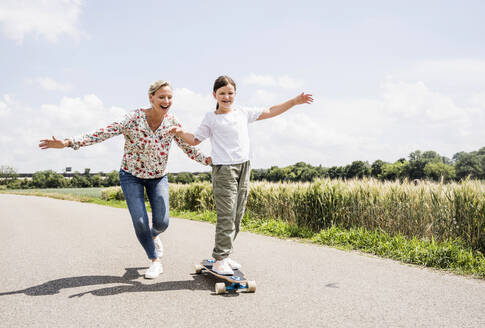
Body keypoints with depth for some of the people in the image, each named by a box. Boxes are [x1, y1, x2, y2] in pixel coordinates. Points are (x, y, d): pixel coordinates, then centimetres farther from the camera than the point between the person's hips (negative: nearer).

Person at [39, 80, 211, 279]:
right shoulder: (134, 118, -23)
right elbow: (104, 133, -29)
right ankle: (155, 262, 11)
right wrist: (68, 142, -37)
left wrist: (207, 160, -9)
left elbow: (188, 147, 0)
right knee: (140, 221, -12)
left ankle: (154, 236, 33)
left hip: (158, 177, 3)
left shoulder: (172, 122, -12)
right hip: (131, 176, -2)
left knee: (162, 221, -7)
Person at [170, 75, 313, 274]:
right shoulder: (211, 118, 4)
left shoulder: (243, 113, 13)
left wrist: (294, 101, 17)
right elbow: (195, 140, 10)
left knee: (237, 216, 7)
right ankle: (220, 260, -6)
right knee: (226, 216, -11)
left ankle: (224, 255, 17)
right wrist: (180, 133, -7)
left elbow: (270, 112, 18)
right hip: (223, 170, -5)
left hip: (243, 168, 5)